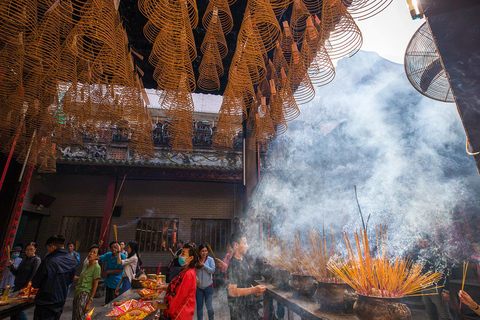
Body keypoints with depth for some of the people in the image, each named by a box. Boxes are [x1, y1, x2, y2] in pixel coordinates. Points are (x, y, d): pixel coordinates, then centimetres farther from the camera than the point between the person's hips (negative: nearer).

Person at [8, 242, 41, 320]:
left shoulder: (36, 260, -10)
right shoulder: (24, 260, 14)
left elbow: (34, 276, -16)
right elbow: (17, 273, 16)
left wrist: (26, 287, -22)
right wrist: (11, 266, 2)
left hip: (25, 288, -8)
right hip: (17, 287, 8)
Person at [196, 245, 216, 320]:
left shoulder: (210, 259, -5)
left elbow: (212, 270, -12)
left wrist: (203, 265, -16)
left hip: (208, 286, -2)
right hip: (198, 286, 2)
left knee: (209, 307, -1)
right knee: (199, 306, 12)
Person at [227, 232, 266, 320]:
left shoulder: (243, 259, 3)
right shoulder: (232, 265, -25)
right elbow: (232, 292, -26)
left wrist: (255, 290, 2)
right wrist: (253, 290, -26)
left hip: (249, 302, 8)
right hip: (238, 308, -8)